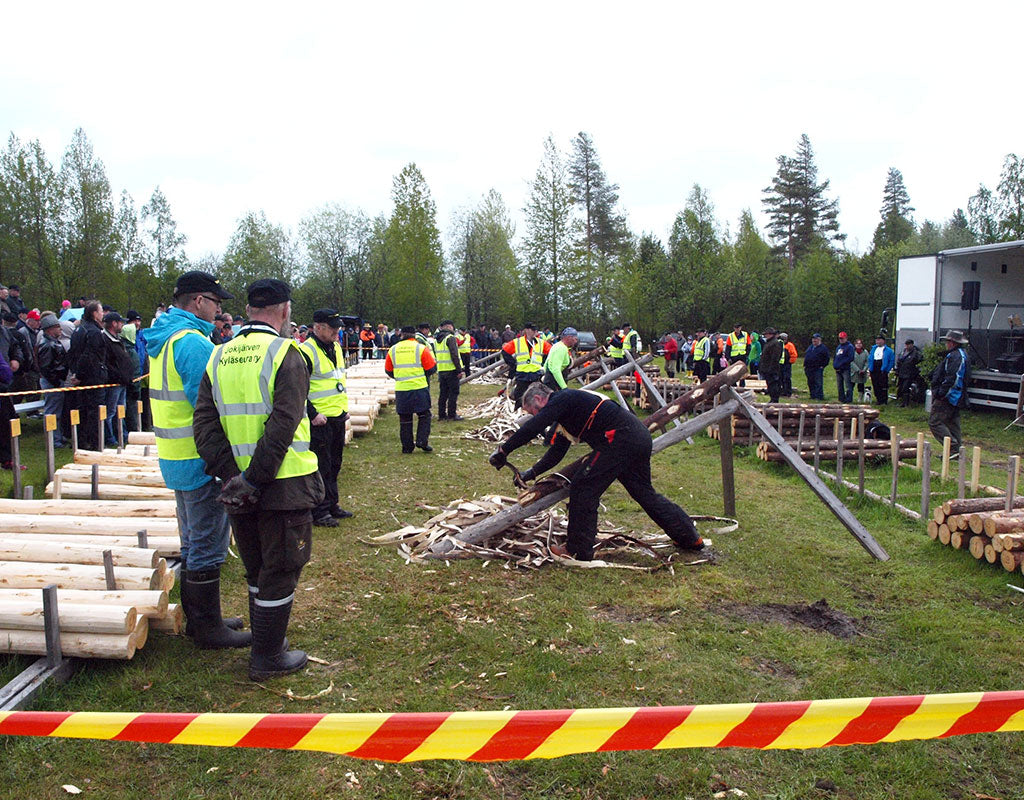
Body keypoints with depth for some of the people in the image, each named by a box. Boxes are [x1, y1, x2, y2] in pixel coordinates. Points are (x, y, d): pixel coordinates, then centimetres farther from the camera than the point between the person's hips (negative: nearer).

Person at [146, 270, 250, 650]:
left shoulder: (163, 340, 13)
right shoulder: (194, 342, -19)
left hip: (175, 458, 10)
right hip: (201, 460, -10)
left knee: (193, 543, 19)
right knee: (207, 547, 0)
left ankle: (197, 619, 31)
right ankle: (208, 628, 10)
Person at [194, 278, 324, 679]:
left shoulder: (219, 356, 7)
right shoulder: (285, 353, -11)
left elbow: (205, 423, 0)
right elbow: (282, 426, -21)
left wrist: (231, 474, -5)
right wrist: (255, 480, -18)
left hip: (238, 484, 6)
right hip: (283, 483, -6)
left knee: (256, 570, 21)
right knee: (280, 572, 7)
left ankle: (266, 642, 35)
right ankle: (268, 658, 18)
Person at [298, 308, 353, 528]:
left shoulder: (336, 347, 12)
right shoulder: (306, 351, -16)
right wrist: (312, 414, -20)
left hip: (338, 418, 9)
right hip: (320, 420, -9)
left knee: (334, 464, 16)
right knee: (321, 467, -2)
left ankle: (331, 505, 28)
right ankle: (319, 512, 7)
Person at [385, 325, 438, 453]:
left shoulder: (393, 349, 6)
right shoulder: (421, 348, -3)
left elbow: (388, 371, 14)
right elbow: (432, 368, -1)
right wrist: (430, 352, 15)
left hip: (401, 389, 3)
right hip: (419, 388, -2)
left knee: (405, 418, 10)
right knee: (424, 415, 11)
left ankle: (407, 446, 13)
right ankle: (422, 441, 0)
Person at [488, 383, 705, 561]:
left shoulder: (561, 399, -5)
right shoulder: (562, 417, 26)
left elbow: (533, 428, -18)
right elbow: (555, 454, 28)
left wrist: (504, 451, -14)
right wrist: (531, 473, 21)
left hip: (620, 439, -11)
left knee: (583, 489, -3)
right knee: (644, 492, 22)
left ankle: (578, 550, 5)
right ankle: (690, 537, 32)